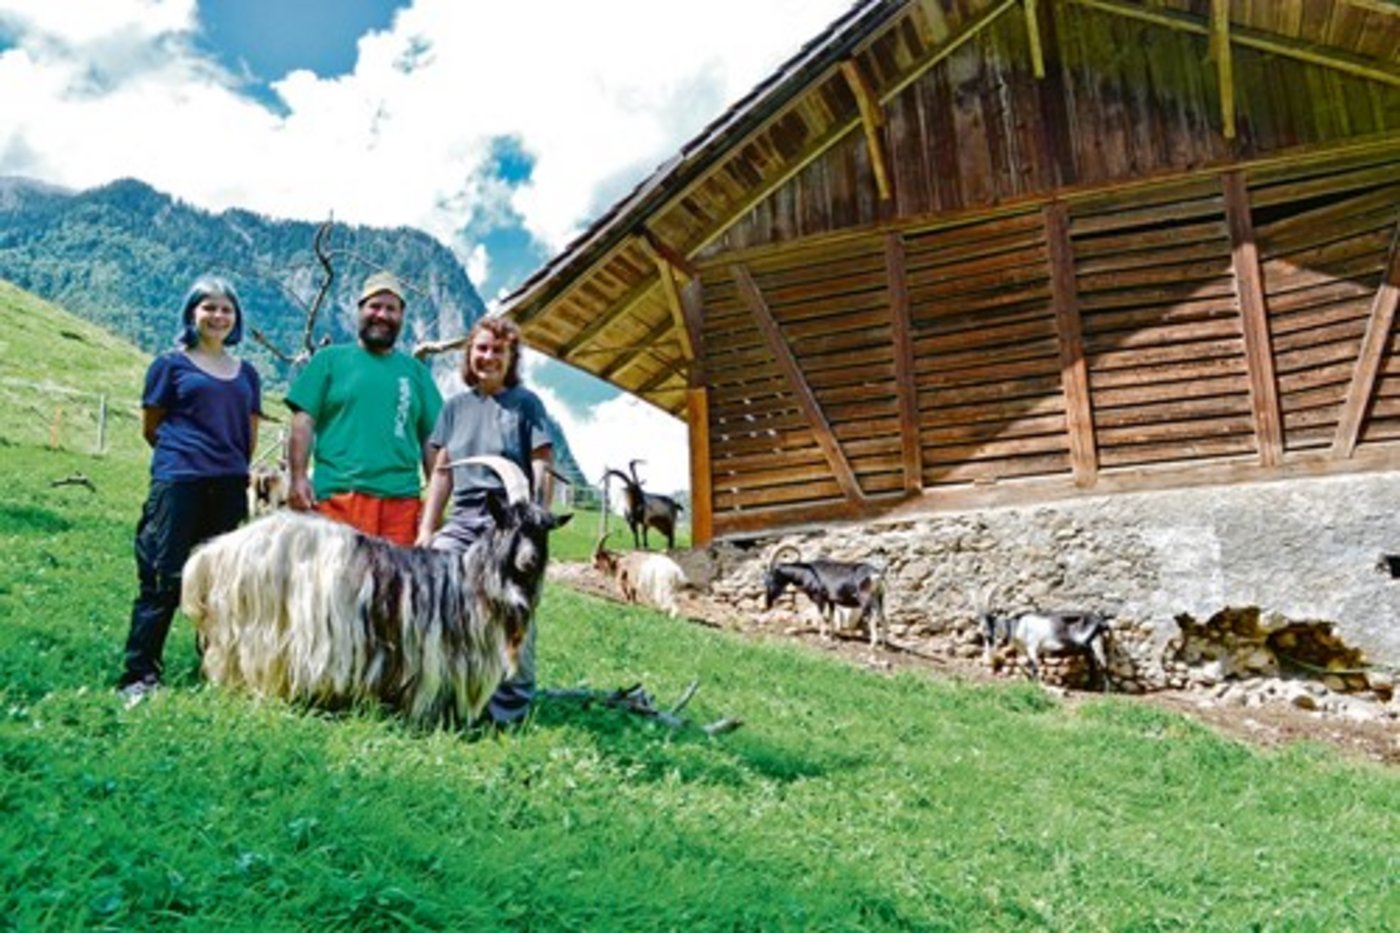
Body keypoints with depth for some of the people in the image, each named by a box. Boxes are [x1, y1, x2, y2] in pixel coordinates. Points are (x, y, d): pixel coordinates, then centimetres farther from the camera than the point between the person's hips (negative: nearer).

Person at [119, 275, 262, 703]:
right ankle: (139, 676, 1)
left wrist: (233, 467, 13)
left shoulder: (246, 373, 15)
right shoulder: (171, 364, 5)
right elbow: (150, 427, 8)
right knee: (165, 580, -6)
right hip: (178, 483, -4)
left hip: (229, 487, 4)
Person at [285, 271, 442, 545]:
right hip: (339, 496, -2)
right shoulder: (330, 360, 12)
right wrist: (298, 477, -5)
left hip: (402, 500, 2)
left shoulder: (415, 371, 18)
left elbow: (431, 440, 16)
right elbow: (303, 422, 6)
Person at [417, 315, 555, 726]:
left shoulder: (525, 403, 5)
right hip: (462, 521, 4)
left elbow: (542, 469, 1)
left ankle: (509, 714, 4)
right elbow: (442, 472, 17)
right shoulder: (455, 406, 16)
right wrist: (426, 529, 11)